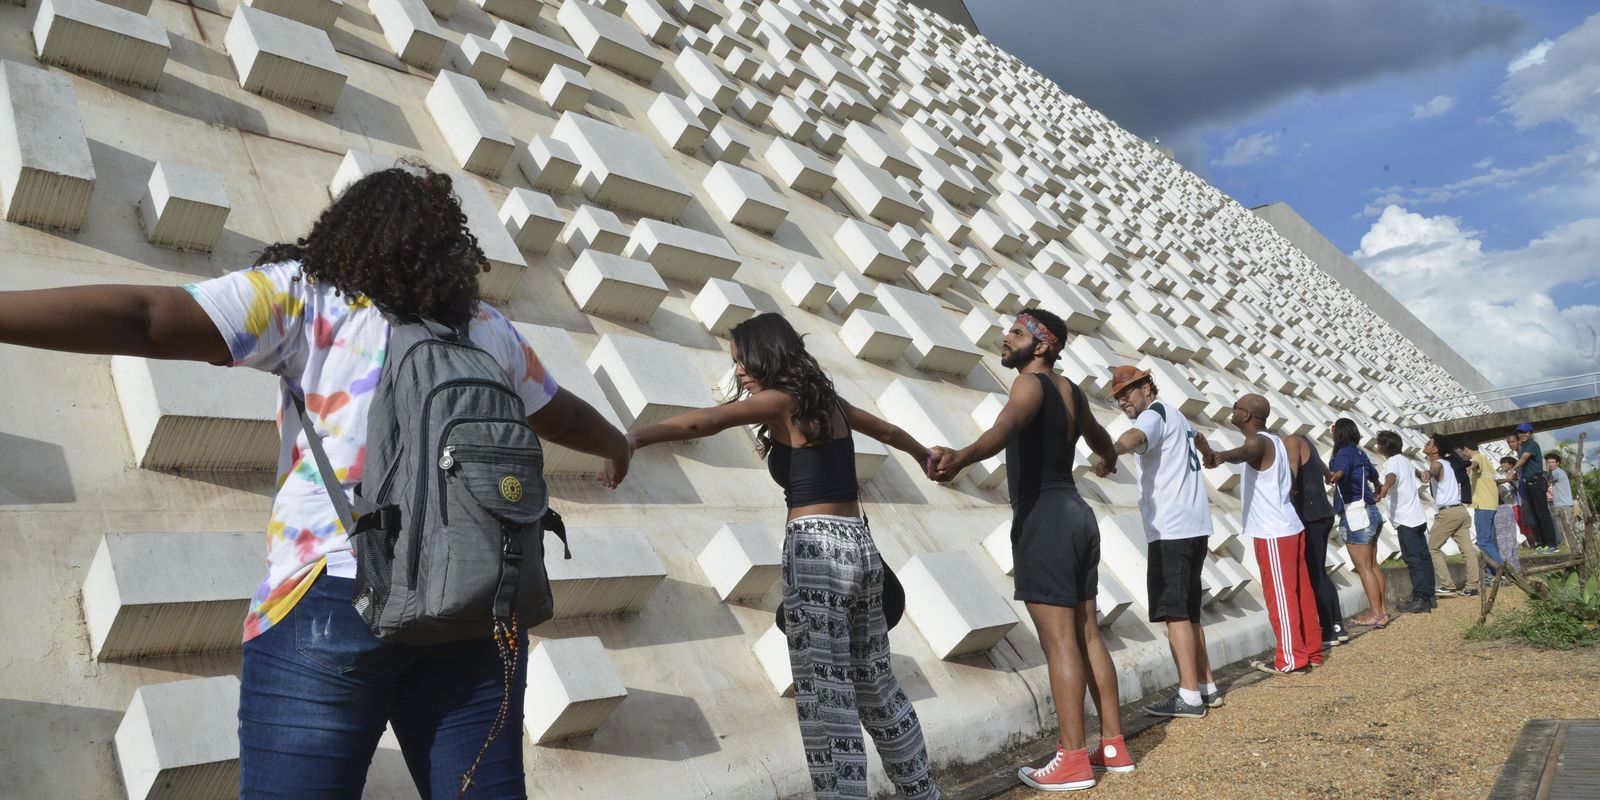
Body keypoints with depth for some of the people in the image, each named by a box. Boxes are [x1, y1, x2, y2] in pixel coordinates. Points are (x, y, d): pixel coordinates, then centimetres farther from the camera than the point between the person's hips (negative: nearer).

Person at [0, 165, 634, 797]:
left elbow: (147, 319, -6)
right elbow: (563, 417, 31)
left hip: (333, 600, -3)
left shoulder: (304, 295, 6)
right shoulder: (487, 328, 17)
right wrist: (616, 443, 50)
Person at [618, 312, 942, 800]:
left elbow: (708, 420, -24)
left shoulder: (783, 401, -6)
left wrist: (634, 439, -36)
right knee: (876, 687, 20)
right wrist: (925, 455, 54)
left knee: (826, 700, -5)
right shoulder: (825, 399, 16)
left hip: (817, 550, -9)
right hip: (858, 545, 9)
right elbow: (886, 430, 34)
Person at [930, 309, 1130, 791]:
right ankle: (1114, 747, 20)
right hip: (1076, 514, 9)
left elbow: (1007, 426, -33)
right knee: (1087, 636, 13)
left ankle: (1073, 761, -2)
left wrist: (961, 457, -51)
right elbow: (1104, 447, 35)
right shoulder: (1071, 392, 16)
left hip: (1043, 517, -9)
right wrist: (1108, 458, 60)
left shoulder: (1030, 383, -9)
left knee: (1058, 641, -6)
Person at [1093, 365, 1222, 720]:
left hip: (1171, 529, -10)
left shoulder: (1154, 414, -6)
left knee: (1174, 611, -11)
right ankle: (1208, 688, 18)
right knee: (1188, 611, 14)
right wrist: (1209, 454, 72)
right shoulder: (1174, 416, 24)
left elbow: (1135, 437, -32)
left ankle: (1190, 696, -12)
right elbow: (1195, 434, 49)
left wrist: (1109, 453, -53)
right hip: (1193, 527, 10)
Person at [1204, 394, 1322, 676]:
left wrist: (1222, 456, -64)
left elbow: (1245, 452, -44)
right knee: (1300, 593, 14)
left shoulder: (1259, 441, -17)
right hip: (1289, 528, 10)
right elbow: (1293, 474, 36)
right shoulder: (1273, 441, 14)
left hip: (1274, 534, -10)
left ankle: (1292, 660, 3)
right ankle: (1311, 652, 22)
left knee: (1280, 596, -3)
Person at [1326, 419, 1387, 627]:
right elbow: (1374, 475, 35)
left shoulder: (1344, 453, -11)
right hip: (1370, 511, 9)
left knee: (1363, 567, -5)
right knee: (1372, 564, 14)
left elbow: (1340, 470, -36)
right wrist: (1377, 493, 56)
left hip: (1355, 515, -9)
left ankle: (1376, 614, -3)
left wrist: (1332, 477, -59)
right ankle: (1383, 609, 19)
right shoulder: (1360, 453, 15)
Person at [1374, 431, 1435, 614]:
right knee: (1423, 558, 11)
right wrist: (1421, 475, 65)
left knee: (1413, 560, -8)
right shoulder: (1404, 460, 15)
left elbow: (1392, 476, -39)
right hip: (1418, 517, 9)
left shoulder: (1392, 463, -13)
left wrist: (1385, 487, -61)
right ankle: (1429, 596, 17)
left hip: (1405, 520, -9)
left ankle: (1421, 599, -8)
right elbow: (1416, 471, 40)